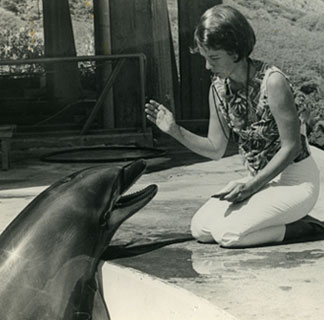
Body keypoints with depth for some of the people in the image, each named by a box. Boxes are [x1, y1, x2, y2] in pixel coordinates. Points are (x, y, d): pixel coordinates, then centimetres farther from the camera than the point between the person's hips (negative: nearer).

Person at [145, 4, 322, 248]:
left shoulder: (272, 81, -22)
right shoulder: (218, 88, -1)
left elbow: (291, 147, -18)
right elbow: (216, 149, 4)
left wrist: (251, 186, -21)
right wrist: (175, 131, -11)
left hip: (296, 181, -7)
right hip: (259, 180, 7)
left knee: (228, 233, -22)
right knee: (201, 229, -6)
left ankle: (303, 226, -2)